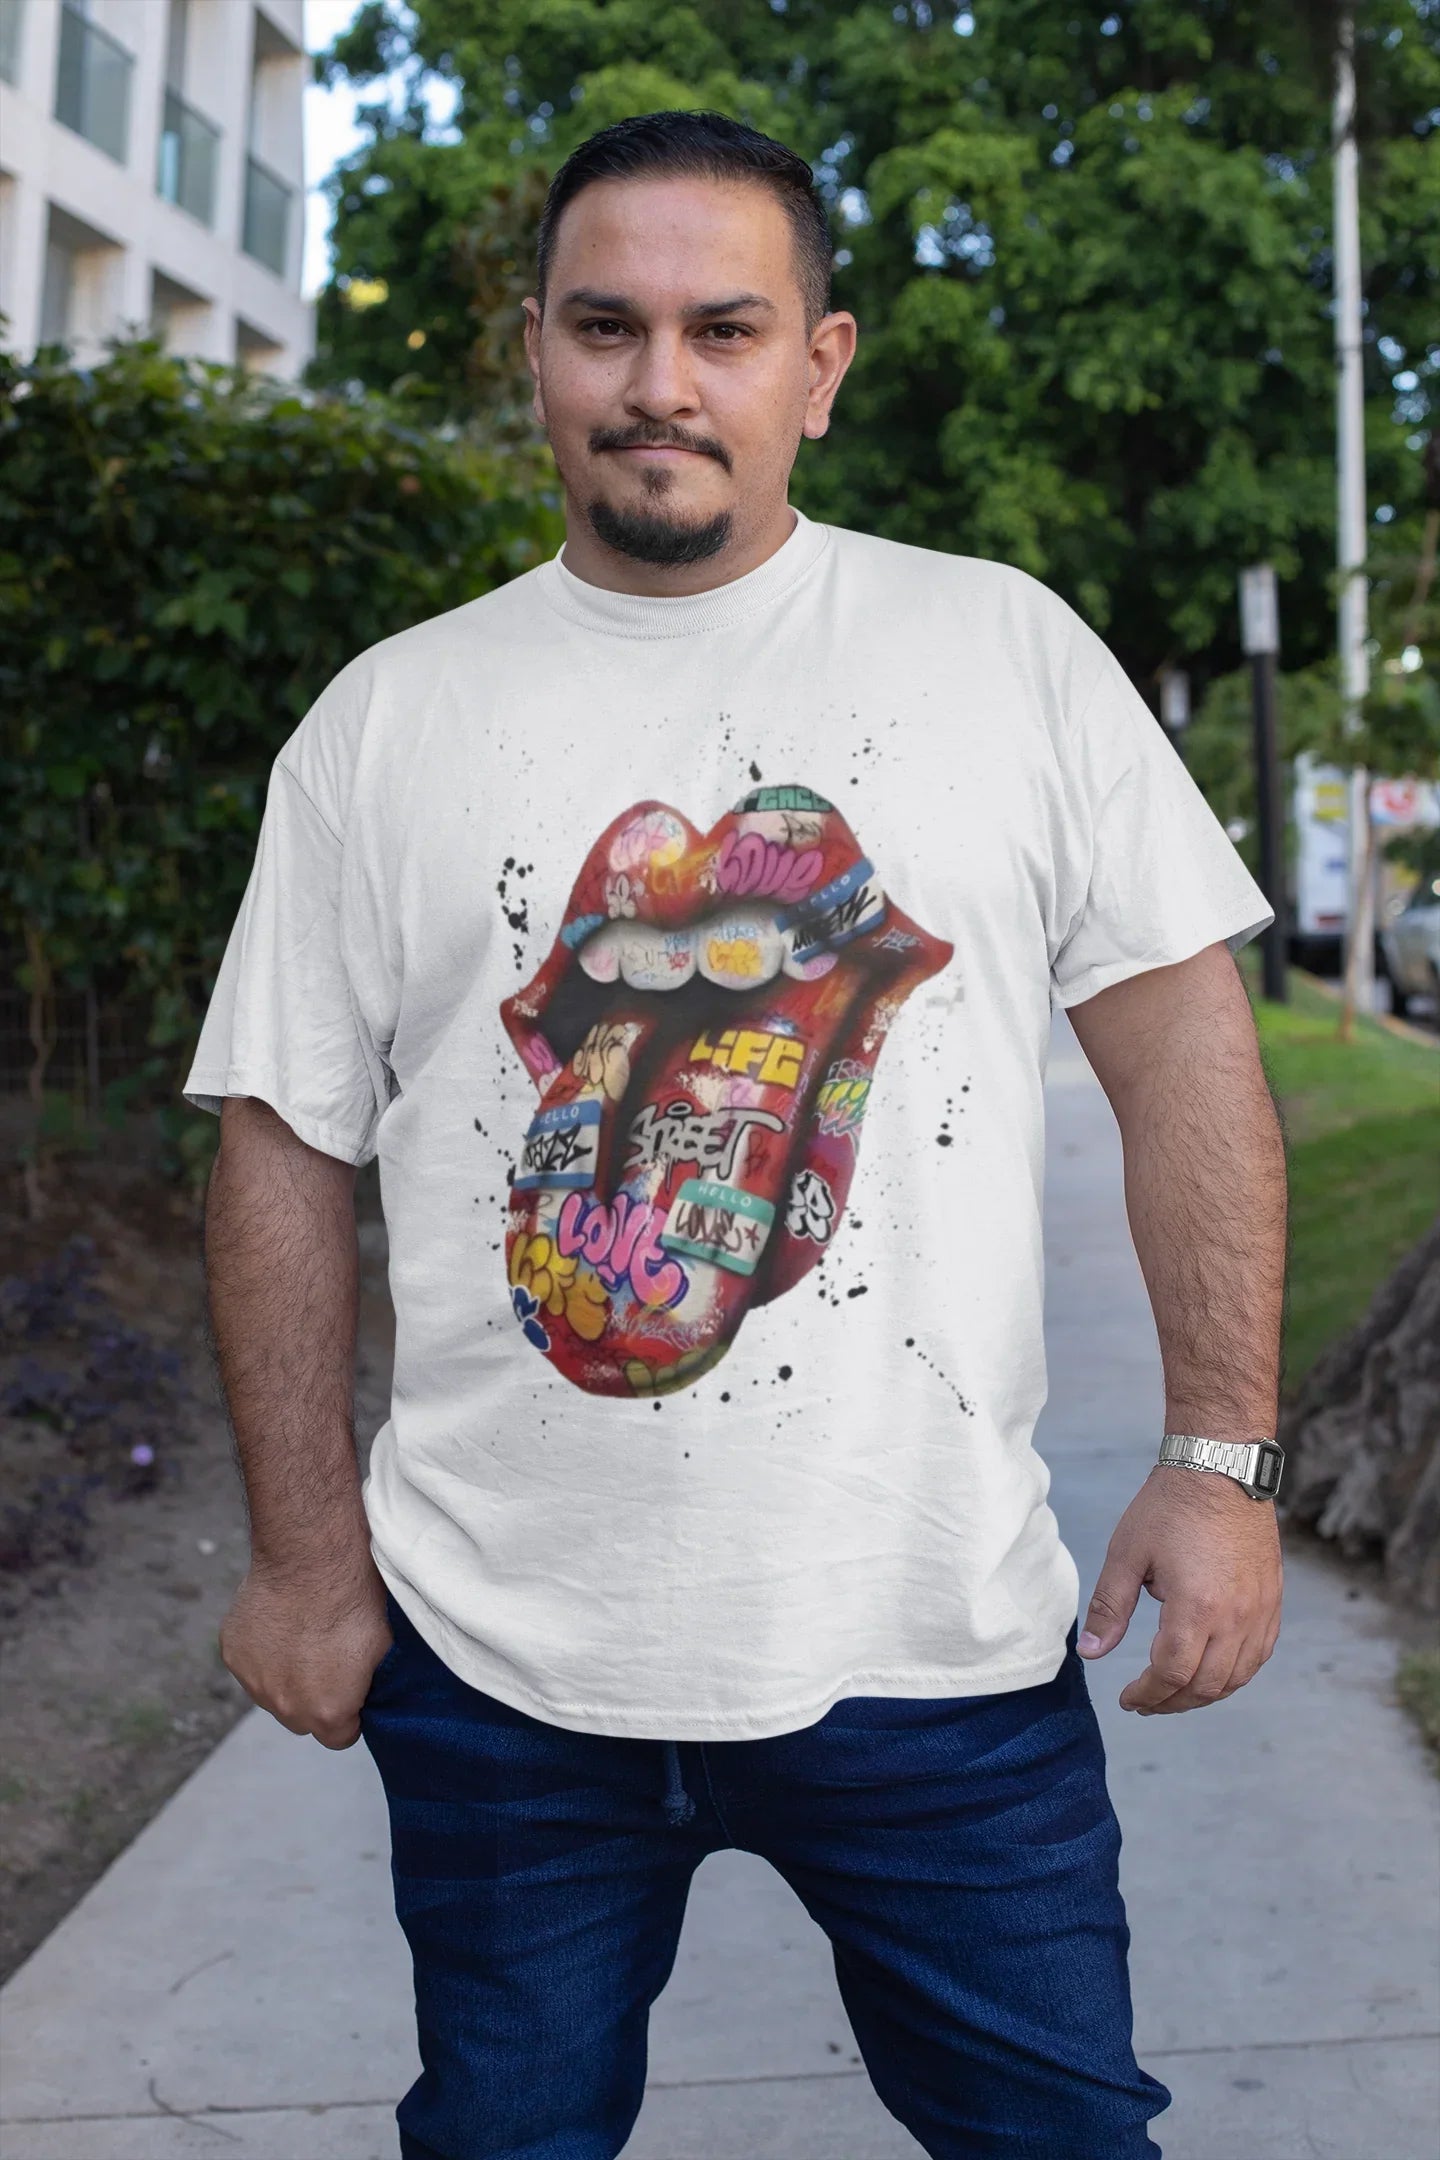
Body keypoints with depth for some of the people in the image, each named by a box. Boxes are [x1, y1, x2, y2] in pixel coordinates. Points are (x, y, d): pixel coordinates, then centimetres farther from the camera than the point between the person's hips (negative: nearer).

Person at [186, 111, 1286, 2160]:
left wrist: (1221, 1450, -5)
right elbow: (286, 1146, 4)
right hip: (497, 1655, 1)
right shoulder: (386, 718, 3)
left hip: (944, 1631, 0)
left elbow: (1183, 1039, 1)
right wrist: (310, 1559, 2)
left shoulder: (1010, 646, 2)